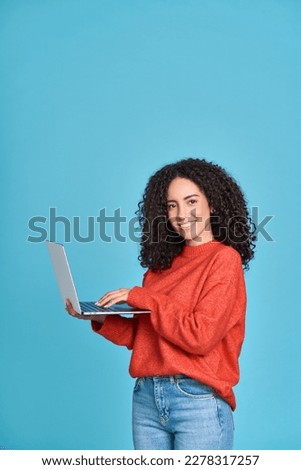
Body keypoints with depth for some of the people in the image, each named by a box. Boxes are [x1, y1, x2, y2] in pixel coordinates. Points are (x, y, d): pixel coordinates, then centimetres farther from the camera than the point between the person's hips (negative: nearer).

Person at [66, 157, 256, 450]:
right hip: (146, 397, 6)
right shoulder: (164, 264, 12)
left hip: (198, 402, -6)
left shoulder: (224, 258, -6)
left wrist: (140, 297, -12)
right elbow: (141, 335, 13)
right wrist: (99, 319, -2)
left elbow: (200, 337, -16)